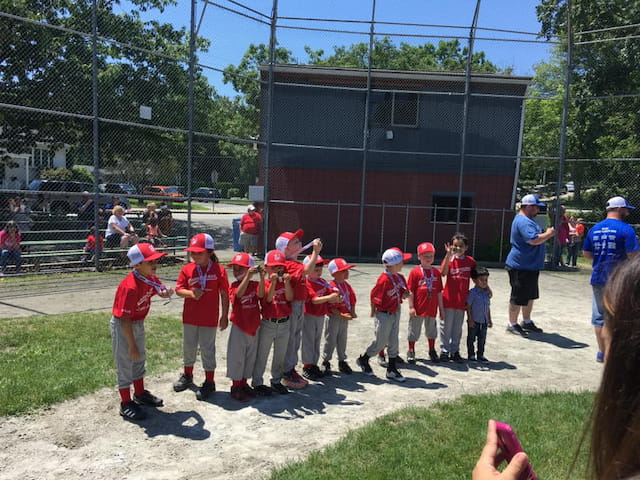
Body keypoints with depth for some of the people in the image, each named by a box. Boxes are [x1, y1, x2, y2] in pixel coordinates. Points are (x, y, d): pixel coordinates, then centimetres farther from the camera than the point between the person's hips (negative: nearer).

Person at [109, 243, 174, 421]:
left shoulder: (150, 278, -9)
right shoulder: (130, 286, -33)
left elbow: (161, 290, 9)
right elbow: (125, 320, -30)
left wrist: (166, 292, -18)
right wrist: (131, 345, -25)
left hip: (138, 323, 9)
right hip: (122, 326, -9)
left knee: (139, 359, 22)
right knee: (125, 363, 4)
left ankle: (140, 393, 41)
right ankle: (126, 404, 19)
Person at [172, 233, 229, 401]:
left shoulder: (218, 270, -10)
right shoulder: (187, 269, -2)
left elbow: (224, 294, -5)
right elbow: (178, 289, -1)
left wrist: (224, 316, -4)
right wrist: (191, 293, -22)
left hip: (210, 318, -4)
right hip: (189, 317, 4)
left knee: (207, 349, 6)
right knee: (188, 347, 18)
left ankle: (209, 382, 20)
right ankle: (187, 375, 40)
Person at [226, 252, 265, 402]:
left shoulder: (255, 284, -2)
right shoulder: (234, 285, -8)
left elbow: (260, 294, -22)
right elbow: (239, 293, -31)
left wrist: (261, 277, -35)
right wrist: (248, 276, -41)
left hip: (253, 327, 3)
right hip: (239, 328, -3)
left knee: (250, 357, 14)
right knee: (237, 357, 4)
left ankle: (244, 383, 30)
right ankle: (235, 386, 17)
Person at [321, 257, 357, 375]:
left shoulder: (347, 285, 6)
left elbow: (352, 299, 11)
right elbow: (331, 305, -23)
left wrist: (352, 312, -2)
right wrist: (341, 315, -24)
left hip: (345, 318, 7)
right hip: (334, 317, -7)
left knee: (342, 340, 16)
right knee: (330, 341, 4)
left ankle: (342, 362, 29)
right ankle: (326, 362, 18)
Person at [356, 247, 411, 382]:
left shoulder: (399, 277, 1)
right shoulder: (384, 279, -24)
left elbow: (402, 292, 14)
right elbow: (374, 295, -17)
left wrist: (405, 294, -9)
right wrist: (373, 311, -6)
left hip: (395, 313, 8)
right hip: (383, 315, -8)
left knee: (393, 342, 12)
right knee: (380, 342, 4)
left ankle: (392, 369, 22)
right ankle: (363, 360, 27)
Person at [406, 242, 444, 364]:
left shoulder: (436, 272, 4)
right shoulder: (415, 271, -9)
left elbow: (439, 292, 8)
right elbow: (410, 291, -9)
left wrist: (441, 309, 9)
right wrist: (411, 307, -13)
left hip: (432, 308, 4)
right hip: (418, 308, -4)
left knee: (431, 330, 18)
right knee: (414, 330, 9)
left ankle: (432, 351, 35)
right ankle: (411, 352, 24)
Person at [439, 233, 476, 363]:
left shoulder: (470, 260, 3)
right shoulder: (448, 258, -6)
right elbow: (443, 273, -23)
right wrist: (448, 255, -29)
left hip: (462, 300, 3)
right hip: (448, 298, -3)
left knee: (458, 327, 13)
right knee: (446, 325, 6)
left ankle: (455, 351, 24)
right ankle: (444, 350, 17)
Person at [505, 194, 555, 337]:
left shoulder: (527, 220, 16)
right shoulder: (523, 221, -20)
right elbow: (534, 240, -30)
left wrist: (545, 233, 12)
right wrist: (549, 234, -17)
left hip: (530, 266, 11)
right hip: (520, 267, -11)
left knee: (530, 296, 19)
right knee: (518, 297, 0)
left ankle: (527, 322, 32)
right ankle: (512, 324, 11)